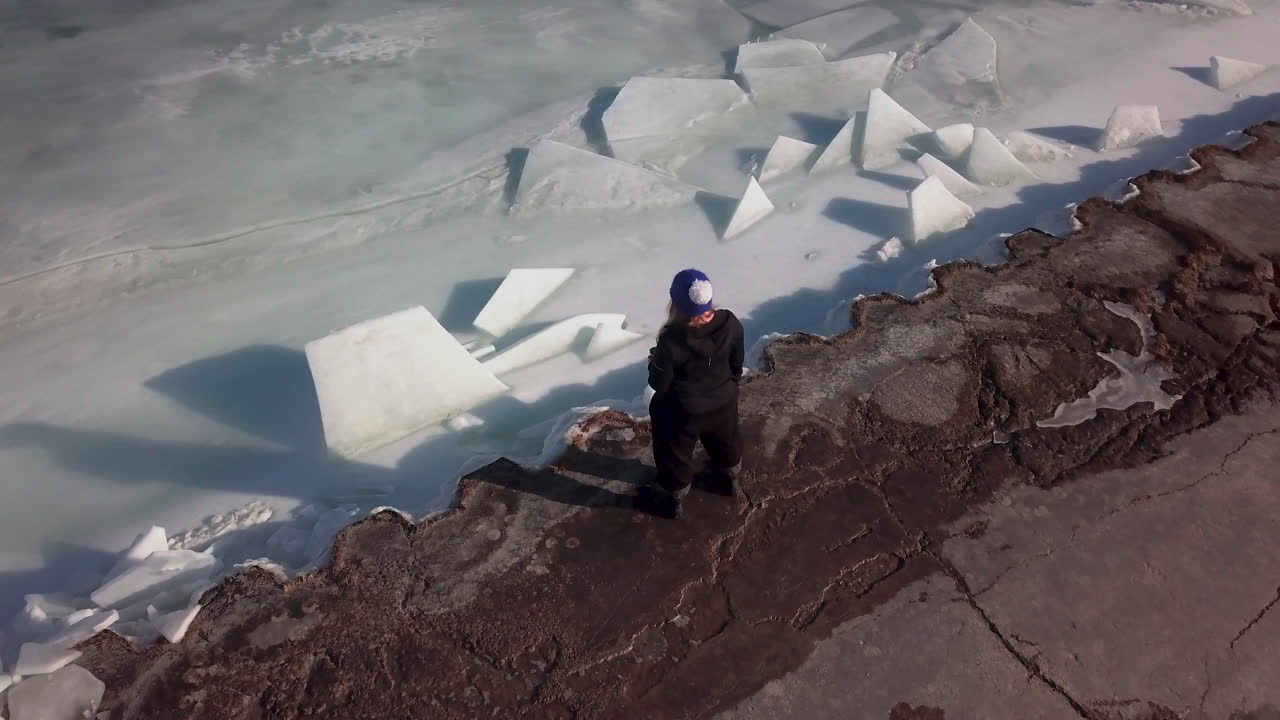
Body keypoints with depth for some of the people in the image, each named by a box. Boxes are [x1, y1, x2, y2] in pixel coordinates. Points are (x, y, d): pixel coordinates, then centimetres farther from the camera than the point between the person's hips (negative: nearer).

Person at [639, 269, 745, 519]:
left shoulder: (671, 341, -34)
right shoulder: (730, 324, -21)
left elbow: (659, 384, -20)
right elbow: (736, 363, -3)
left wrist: (655, 362, 0)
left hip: (682, 412, -4)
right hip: (723, 401, 5)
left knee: (675, 454, 23)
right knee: (725, 441, 33)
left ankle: (671, 497, 46)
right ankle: (728, 476, 60)